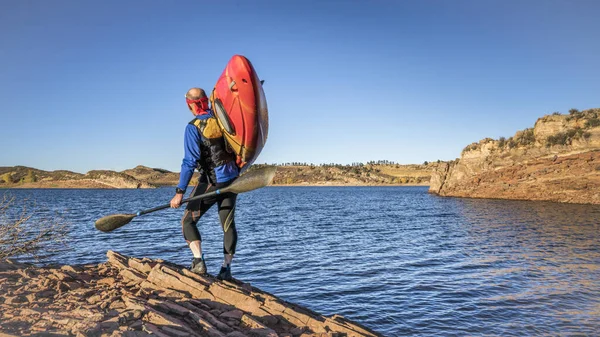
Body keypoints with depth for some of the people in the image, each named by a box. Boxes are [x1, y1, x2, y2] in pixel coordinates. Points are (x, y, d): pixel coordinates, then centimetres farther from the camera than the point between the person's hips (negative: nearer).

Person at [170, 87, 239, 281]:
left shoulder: (193, 127, -13)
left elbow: (190, 162, -18)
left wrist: (180, 192, -18)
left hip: (211, 182, -5)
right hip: (232, 179, 5)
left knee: (188, 221, 7)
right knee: (228, 224, 9)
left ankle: (198, 261, -6)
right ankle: (226, 267, 8)